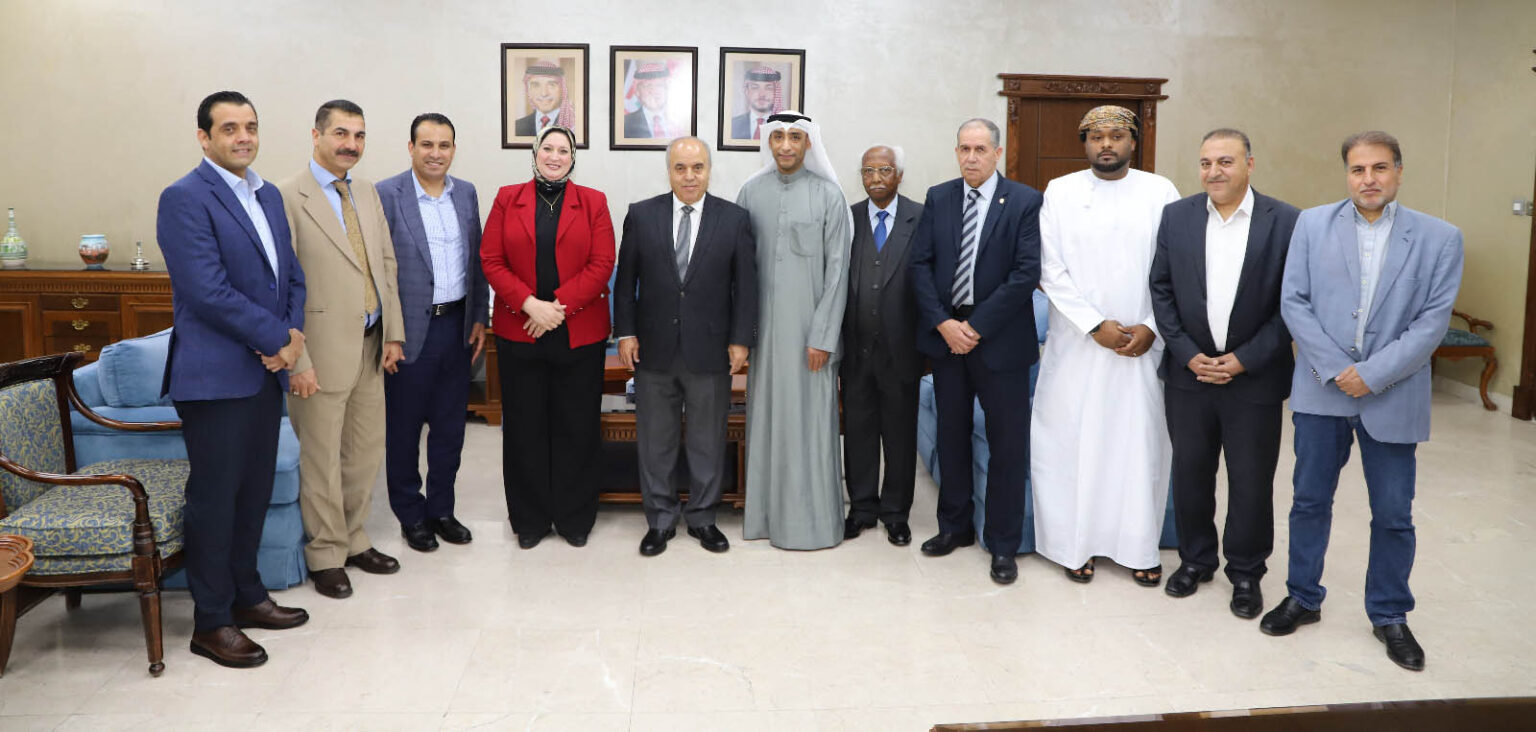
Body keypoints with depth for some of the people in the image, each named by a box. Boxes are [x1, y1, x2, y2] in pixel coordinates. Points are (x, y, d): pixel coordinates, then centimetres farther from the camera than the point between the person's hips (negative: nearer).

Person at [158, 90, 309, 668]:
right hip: (215, 375, -7)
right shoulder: (185, 198, -12)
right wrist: (277, 339, -14)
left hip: (266, 369, 8)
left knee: (256, 489, 15)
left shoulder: (268, 196, 13)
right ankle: (210, 622, 14)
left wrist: (294, 333, -4)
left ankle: (245, 594, 30)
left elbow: (291, 274, 14)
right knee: (215, 496, 1)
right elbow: (209, 291, -19)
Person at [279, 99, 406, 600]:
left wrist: (393, 332, 8)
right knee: (321, 458, 4)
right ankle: (326, 555, 19)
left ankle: (355, 541, 31)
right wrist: (296, 360, -16)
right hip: (323, 348, -7)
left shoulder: (368, 194, 12)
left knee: (366, 451, 15)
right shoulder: (288, 197, -10)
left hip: (371, 346, 7)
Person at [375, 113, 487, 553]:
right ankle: (411, 515, 24)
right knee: (404, 427, 9)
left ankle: (441, 509, 28)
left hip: (457, 327, 5)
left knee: (450, 426, 13)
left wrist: (480, 318, 8)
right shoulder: (386, 195, -9)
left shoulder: (467, 194, 7)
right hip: (410, 330, -5)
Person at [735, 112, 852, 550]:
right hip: (763, 324, 3)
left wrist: (823, 337, -10)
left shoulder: (828, 196, -3)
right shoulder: (751, 192, 6)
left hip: (809, 326, -3)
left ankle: (812, 518, 11)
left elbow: (837, 270, -5)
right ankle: (767, 511, 19)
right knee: (766, 415, 8)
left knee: (808, 419, 0)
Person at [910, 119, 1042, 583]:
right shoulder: (938, 198, 7)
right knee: (952, 435, 14)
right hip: (946, 335, 4)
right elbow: (921, 263, 2)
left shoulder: (1025, 202, -4)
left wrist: (976, 326, -15)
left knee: (1008, 443, 2)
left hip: (1000, 338, -3)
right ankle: (955, 526, 30)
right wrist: (942, 323, -10)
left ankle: (1003, 544, 14)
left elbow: (1026, 273, -12)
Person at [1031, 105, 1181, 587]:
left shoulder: (1160, 192, 4)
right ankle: (1076, 544, 15)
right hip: (1077, 344, 0)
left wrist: (1151, 327, -9)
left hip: (1143, 344, 1)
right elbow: (1051, 271, -3)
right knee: (1072, 442, 2)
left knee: (1141, 444, 4)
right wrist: (1095, 326, -10)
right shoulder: (1060, 192, 2)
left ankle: (1139, 547, 17)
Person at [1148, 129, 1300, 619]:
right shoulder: (1176, 216, 1)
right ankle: (1195, 559, 31)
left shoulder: (1286, 222, -6)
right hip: (1189, 371, 2)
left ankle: (1246, 573, 25)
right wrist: (1189, 355, -6)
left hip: (1255, 377, -2)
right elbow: (1161, 289, 2)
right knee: (1190, 472, 12)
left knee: (1251, 481, 7)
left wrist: (1245, 359, -11)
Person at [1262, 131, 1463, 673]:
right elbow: (1293, 302, -3)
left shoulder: (1439, 238, -1)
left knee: (1393, 514, 8)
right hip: (1322, 389, 1)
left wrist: (1372, 374, -15)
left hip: (1393, 395, -1)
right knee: (1310, 500, 11)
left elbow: (1433, 320, -6)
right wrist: (1335, 369, -12)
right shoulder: (1313, 225, 1)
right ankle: (1303, 598, 28)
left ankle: (1389, 616, 26)